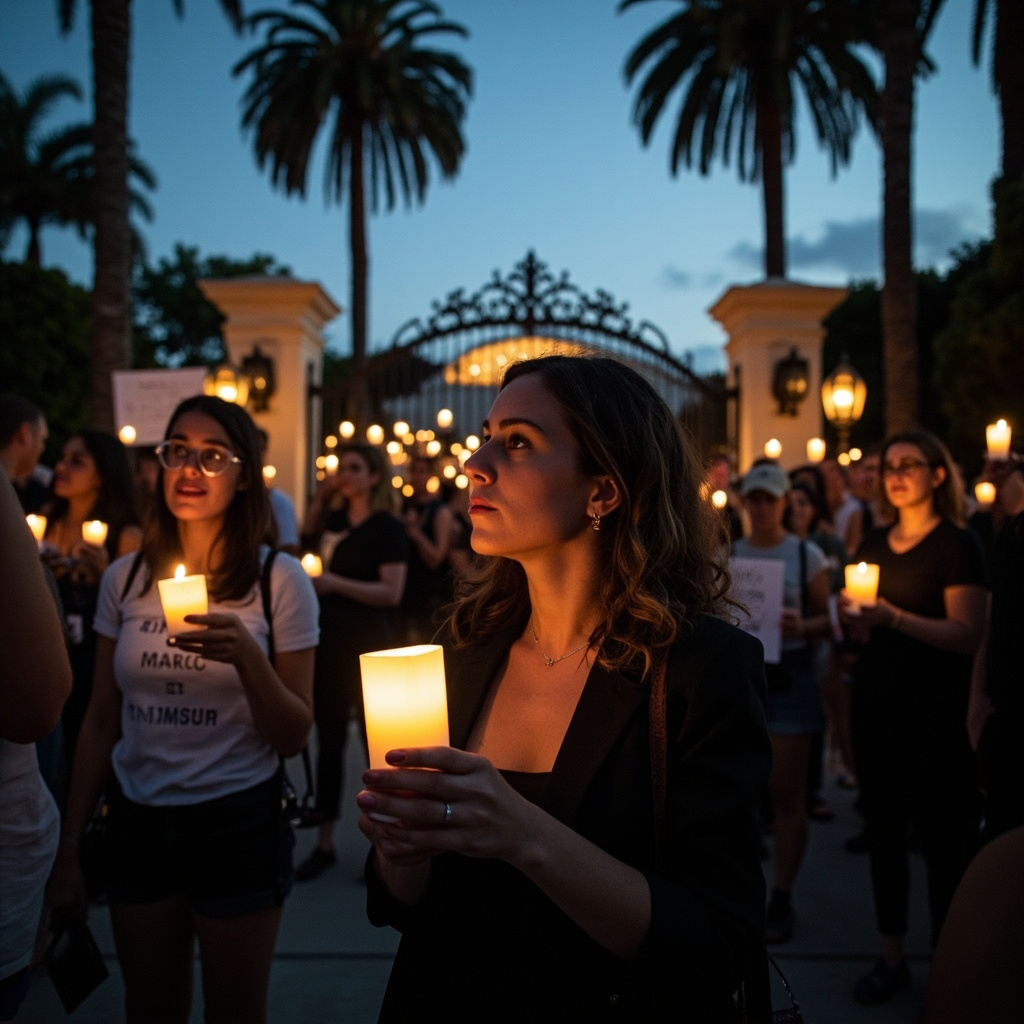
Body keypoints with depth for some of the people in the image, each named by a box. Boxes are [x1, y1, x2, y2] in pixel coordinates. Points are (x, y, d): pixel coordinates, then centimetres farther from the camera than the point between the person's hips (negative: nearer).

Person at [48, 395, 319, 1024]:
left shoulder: (281, 581, -10)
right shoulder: (125, 578, 0)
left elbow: (294, 737, -9)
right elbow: (101, 722, 6)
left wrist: (246, 657, -26)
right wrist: (70, 846, 6)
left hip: (238, 820, -3)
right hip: (138, 818, 3)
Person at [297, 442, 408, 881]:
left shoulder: (387, 527, -9)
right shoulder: (335, 520, 8)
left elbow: (392, 593, -16)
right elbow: (308, 533, 29)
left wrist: (335, 583, -24)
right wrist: (321, 494, 13)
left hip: (370, 648, -6)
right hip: (330, 643, 6)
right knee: (328, 740, 11)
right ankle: (324, 843, 22)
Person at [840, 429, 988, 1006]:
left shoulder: (958, 545, -6)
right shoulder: (873, 545, 11)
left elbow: (969, 635, -15)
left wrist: (895, 618, -26)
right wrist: (852, 617, -3)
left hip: (936, 712, -5)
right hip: (876, 703, 6)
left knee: (942, 836, 1)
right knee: (883, 829, 11)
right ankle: (892, 958, 24)